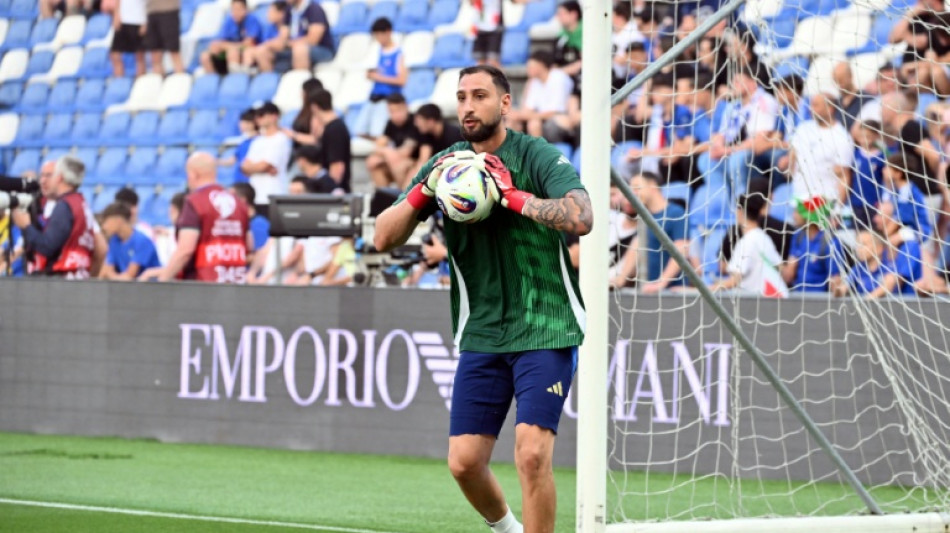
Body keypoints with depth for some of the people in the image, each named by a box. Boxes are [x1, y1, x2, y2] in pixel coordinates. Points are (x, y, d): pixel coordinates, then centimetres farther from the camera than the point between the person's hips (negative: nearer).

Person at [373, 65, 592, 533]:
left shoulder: (539, 157, -8)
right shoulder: (446, 164, 6)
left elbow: (580, 218, -25)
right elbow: (383, 238, 1)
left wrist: (513, 195, -25)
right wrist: (426, 189, -13)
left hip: (545, 329, -5)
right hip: (481, 333, 5)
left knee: (531, 454, -18)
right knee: (464, 462, 2)